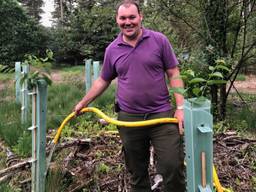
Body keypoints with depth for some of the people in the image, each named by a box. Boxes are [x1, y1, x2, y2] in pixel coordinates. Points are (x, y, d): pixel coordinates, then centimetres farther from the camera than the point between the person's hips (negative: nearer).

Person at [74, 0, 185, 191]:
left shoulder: (159, 40, -2)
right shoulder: (112, 49, 5)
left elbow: (173, 74, -1)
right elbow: (103, 80, 17)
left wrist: (180, 107, -9)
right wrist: (83, 103, 19)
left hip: (162, 115, -2)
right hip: (129, 119, 2)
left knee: (173, 167, -3)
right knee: (137, 172, 13)